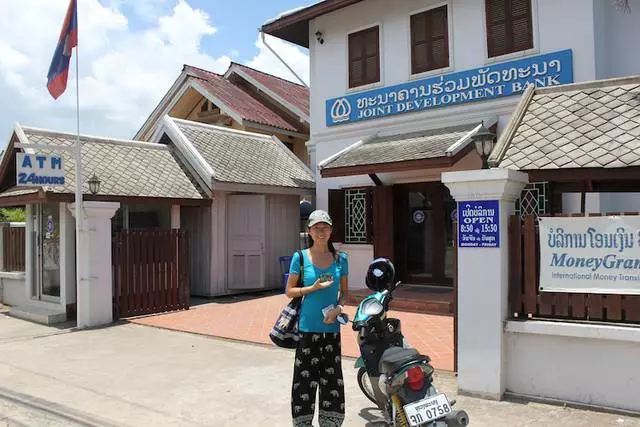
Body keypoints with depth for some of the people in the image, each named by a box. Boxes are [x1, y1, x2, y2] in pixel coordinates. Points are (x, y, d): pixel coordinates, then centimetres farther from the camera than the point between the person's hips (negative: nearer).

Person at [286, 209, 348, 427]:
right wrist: (314, 287, -14)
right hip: (308, 327, -2)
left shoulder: (341, 258, 5)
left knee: (332, 379, 9)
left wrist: (338, 307, -8)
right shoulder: (300, 257, -3)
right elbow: (289, 291, 0)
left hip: (332, 327, 3)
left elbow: (344, 291, 12)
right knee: (304, 379, 1)